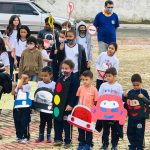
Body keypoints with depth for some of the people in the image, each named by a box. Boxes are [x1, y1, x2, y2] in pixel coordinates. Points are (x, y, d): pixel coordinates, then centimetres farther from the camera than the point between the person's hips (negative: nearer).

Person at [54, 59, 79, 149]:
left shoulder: (74, 80, -11)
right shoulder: (60, 79, 11)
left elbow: (74, 94, -16)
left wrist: (71, 105, -21)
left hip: (68, 106, -7)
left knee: (67, 124, 0)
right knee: (57, 122, 12)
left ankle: (68, 141, 9)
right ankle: (58, 139, 24)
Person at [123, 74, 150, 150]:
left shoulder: (144, 92, -5)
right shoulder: (130, 92, 5)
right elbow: (127, 103, 13)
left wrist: (143, 97, -24)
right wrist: (125, 97, -5)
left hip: (140, 117, -4)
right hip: (131, 116, 4)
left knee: (140, 132, 0)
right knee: (130, 132, 11)